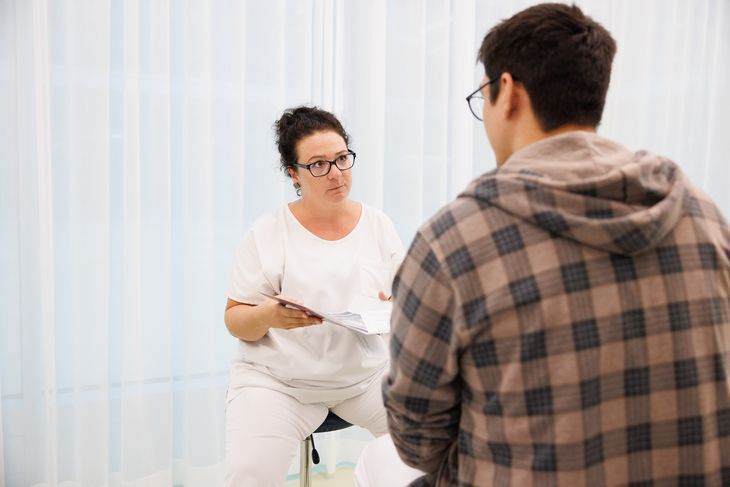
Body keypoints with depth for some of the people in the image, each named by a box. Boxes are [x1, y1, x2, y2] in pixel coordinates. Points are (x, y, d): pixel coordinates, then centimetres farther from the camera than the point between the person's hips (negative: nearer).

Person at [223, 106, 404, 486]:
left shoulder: (378, 225, 2)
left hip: (367, 372, 3)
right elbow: (235, 321, -4)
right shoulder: (267, 234, -7)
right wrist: (267, 315, -26)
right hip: (277, 381, -2)